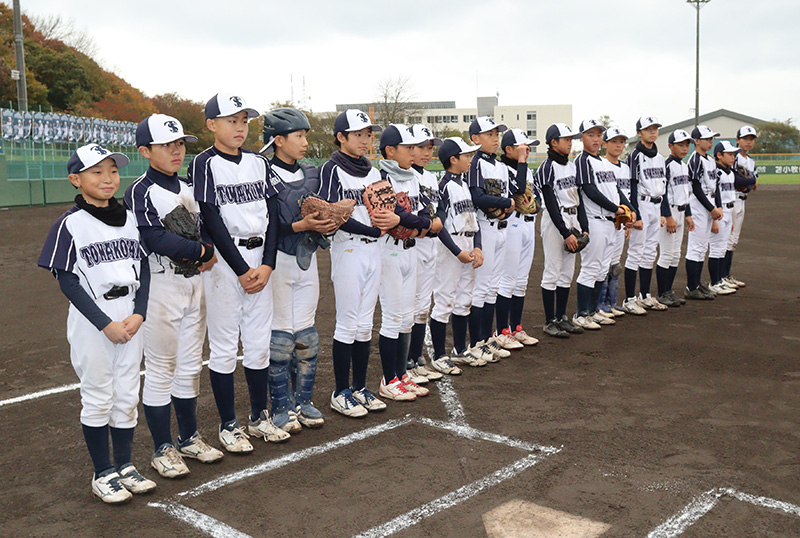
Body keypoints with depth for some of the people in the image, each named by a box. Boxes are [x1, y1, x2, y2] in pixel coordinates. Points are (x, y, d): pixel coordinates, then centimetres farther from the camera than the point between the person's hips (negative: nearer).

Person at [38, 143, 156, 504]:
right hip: (91, 324, -5)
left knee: (127, 396, 12)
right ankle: (103, 474, 19)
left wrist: (139, 314, -6)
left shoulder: (129, 219, 6)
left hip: (130, 320, 5)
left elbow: (144, 269, 7)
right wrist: (105, 324, -15)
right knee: (98, 399, 5)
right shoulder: (70, 224, -9)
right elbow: (66, 281, -12)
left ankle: (125, 467, 26)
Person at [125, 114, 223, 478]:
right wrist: (202, 251, -16)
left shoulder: (188, 188, 12)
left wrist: (206, 251, -9)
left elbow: (205, 228, 12)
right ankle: (163, 448, 15)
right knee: (160, 370, 2)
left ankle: (189, 438, 28)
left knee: (190, 366, 15)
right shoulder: (140, 192, -10)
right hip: (161, 287, -7)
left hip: (194, 283, 7)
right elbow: (155, 239, -21)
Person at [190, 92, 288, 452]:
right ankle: (228, 425, 14)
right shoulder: (204, 164, -5)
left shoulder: (259, 163, 11)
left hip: (260, 258, 5)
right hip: (225, 260, -5)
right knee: (224, 345, 2)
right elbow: (213, 222, -11)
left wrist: (267, 264, -6)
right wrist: (242, 270, -13)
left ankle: (259, 417, 25)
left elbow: (272, 215, 6)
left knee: (260, 342, 11)